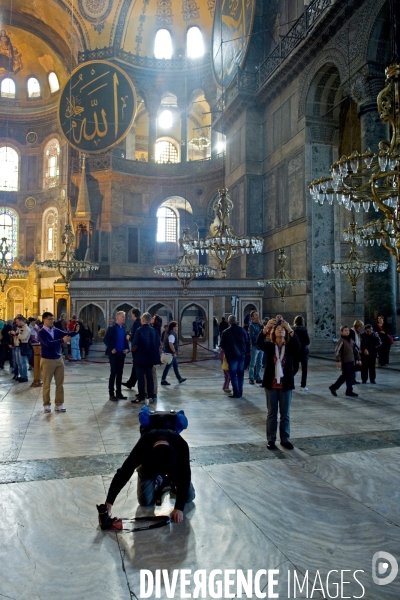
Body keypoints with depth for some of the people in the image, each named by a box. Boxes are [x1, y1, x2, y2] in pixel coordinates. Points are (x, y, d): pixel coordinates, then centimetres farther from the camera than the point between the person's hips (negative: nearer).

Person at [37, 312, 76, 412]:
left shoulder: (56, 330, 4)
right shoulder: (41, 333, -11)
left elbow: (67, 335, -6)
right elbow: (48, 343, -26)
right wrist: (62, 340, -37)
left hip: (59, 359, 5)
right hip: (47, 360, -5)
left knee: (60, 383, 8)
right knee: (47, 384, 6)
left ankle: (59, 404, 17)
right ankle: (47, 404, 19)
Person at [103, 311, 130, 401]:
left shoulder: (123, 328, 9)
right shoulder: (112, 328, -7)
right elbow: (105, 339, -10)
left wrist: (127, 348, 0)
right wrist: (111, 349, -17)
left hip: (121, 354, 5)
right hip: (114, 354, -5)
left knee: (120, 373, 9)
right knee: (113, 373, -1)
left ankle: (118, 392, 17)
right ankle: (111, 394, 6)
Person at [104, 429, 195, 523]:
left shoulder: (181, 446, -42)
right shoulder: (142, 447, -42)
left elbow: (184, 477, -34)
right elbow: (123, 473, -35)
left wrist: (179, 508, -39)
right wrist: (109, 502, -37)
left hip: (175, 466, 0)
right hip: (149, 466, 0)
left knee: (188, 497, -10)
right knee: (145, 501, -12)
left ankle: (171, 482, 20)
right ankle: (161, 482, 17)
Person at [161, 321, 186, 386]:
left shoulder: (171, 333, 12)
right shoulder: (171, 334, -20)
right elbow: (171, 344, -27)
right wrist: (174, 352, -24)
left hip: (171, 353, 11)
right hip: (171, 353, -11)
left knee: (175, 365, 17)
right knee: (168, 367, -4)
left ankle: (179, 378, 27)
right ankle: (163, 380, 2)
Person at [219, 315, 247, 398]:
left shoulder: (226, 332, -8)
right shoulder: (242, 330, 2)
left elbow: (222, 345, -1)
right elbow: (246, 342, 8)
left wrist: (226, 351, 17)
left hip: (232, 355, -4)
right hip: (241, 354, 4)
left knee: (233, 374, 1)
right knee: (240, 373, 11)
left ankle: (236, 393, -2)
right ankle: (240, 392, 16)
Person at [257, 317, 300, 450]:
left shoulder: (290, 347, 0)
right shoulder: (269, 346, -1)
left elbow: (297, 345, -22)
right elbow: (259, 342, -21)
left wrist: (290, 329, -37)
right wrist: (266, 327, -37)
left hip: (286, 385, 1)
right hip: (271, 384, -1)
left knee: (285, 414, 9)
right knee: (272, 413, 8)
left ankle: (285, 439, 21)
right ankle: (271, 440, 17)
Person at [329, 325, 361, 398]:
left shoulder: (351, 340, 13)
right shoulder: (341, 340, -11)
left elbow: (355, 350, 21)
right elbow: (337, 351, -18)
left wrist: (358, 359, 19)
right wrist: (338, 361, -24)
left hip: (351, 361, 7)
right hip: (345, 362, -7)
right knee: (348, 376, -4)